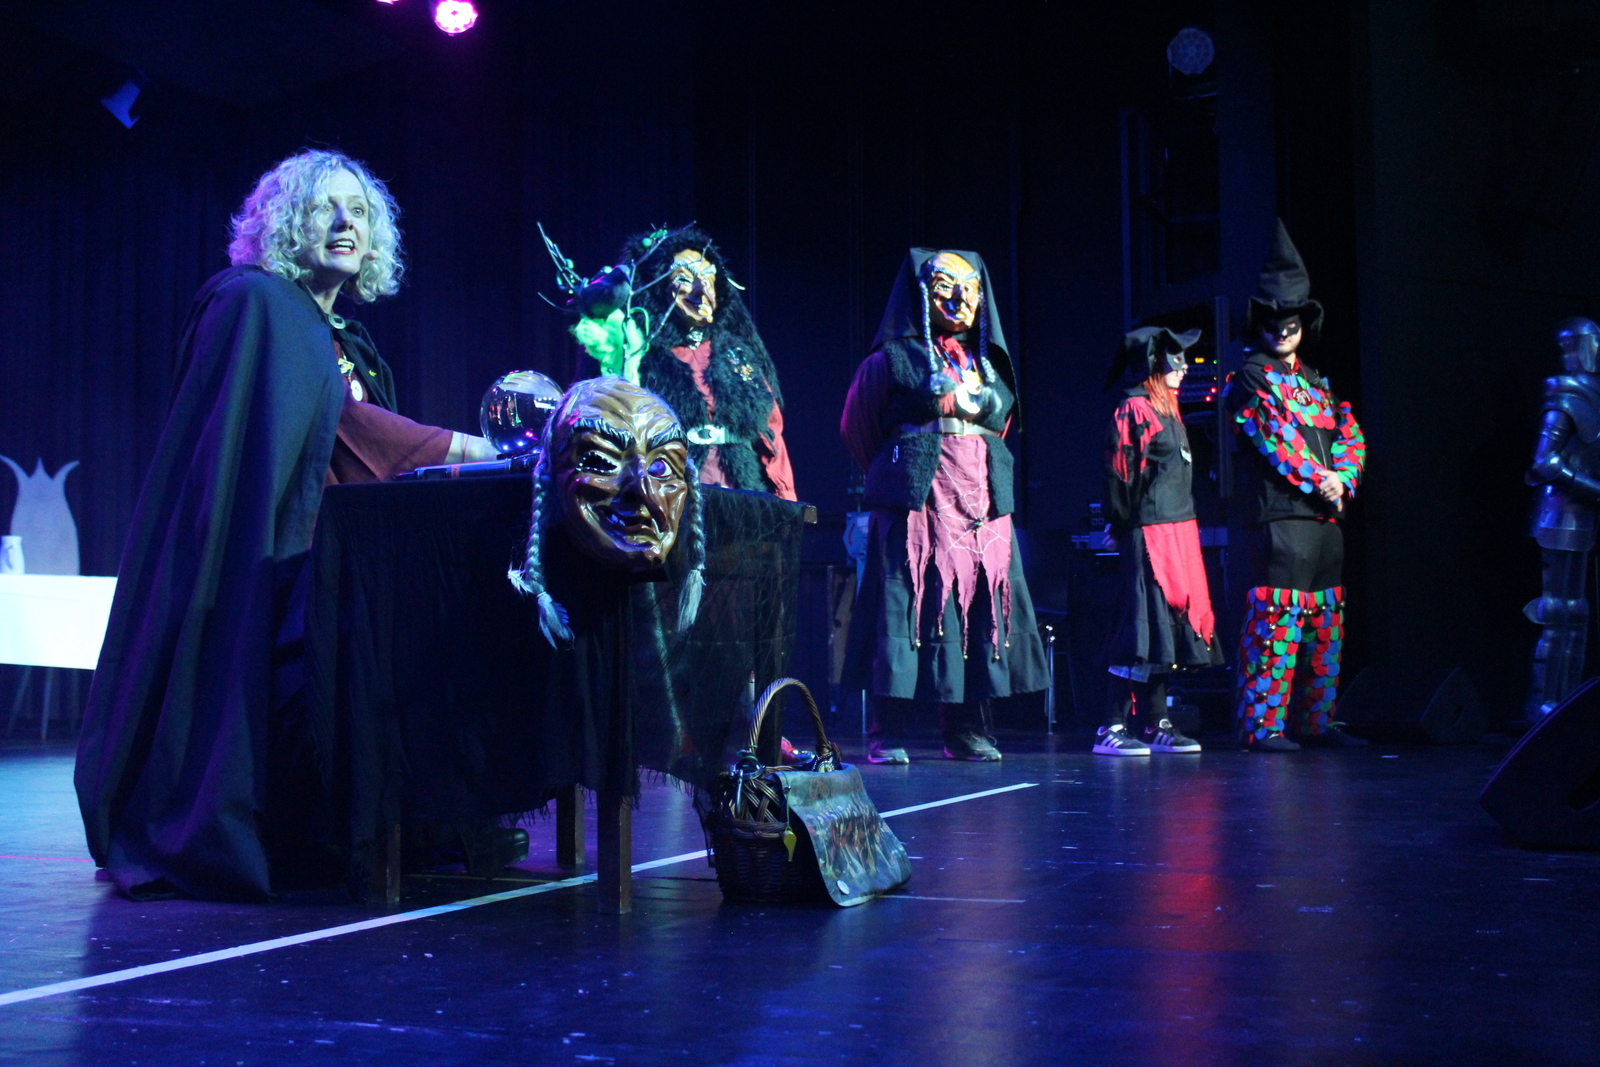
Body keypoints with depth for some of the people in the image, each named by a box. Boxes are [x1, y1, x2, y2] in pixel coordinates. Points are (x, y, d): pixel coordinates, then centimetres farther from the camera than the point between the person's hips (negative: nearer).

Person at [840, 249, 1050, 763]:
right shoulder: (894, 359, 5)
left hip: (982, 507, 5)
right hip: (915, 506, -5)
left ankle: (965, 731, 8)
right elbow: (856, 426, 12)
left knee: (977, 605, 1)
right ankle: (886, 735, -6)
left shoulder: (991, 365, 19)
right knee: (904, 604, -9)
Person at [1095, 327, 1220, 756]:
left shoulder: (1168, 410, 20)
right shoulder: (1133, 410, -9)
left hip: (1180, 528, 9)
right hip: (1151, 532, -9)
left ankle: (1156, 725, 14)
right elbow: (1120, 475, -13)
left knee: (1169, 624, 9)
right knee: (1146, 624, -11)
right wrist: (1123, 526, -12)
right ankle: (1112, 728, -8)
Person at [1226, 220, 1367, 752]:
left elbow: (1352, 436, 15)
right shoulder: (1251, 377, 1)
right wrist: (1317, 480, -11)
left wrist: (1341, 479, -4)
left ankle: (1316, 720, 17)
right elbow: (1273, 439, -10)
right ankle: (1263, 724, -8)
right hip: (1284, 515, -8)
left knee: (1327, 624, 10)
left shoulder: (1317, 383, 23)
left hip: (1328, 517, 8)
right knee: (1277, 620, -11)